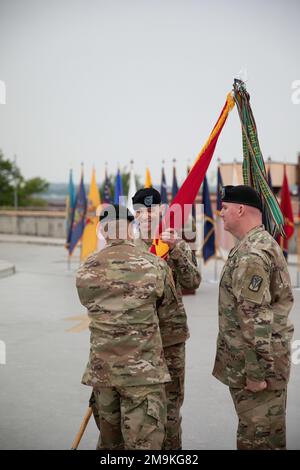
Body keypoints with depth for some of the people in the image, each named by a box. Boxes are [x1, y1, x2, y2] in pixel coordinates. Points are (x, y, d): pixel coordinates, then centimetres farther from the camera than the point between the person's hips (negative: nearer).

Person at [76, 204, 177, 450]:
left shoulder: (86, 270, 0)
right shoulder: (154, 265, -7)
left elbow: (89, 303, 9)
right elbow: (169, 298, 8)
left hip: (101, 367, 4)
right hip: (142, 368, -4)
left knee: (109, 440, 20)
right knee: (143, 442, 3)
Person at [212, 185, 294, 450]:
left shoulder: (250, 254, -21)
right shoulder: (264, 243, 13)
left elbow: (256, 317, -25)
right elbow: (284, 298, 21)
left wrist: (256, 373, -22)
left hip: (258, 363, -10)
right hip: (268, 358, 10)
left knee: (257, 438, 0)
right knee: (267, 435, 19)